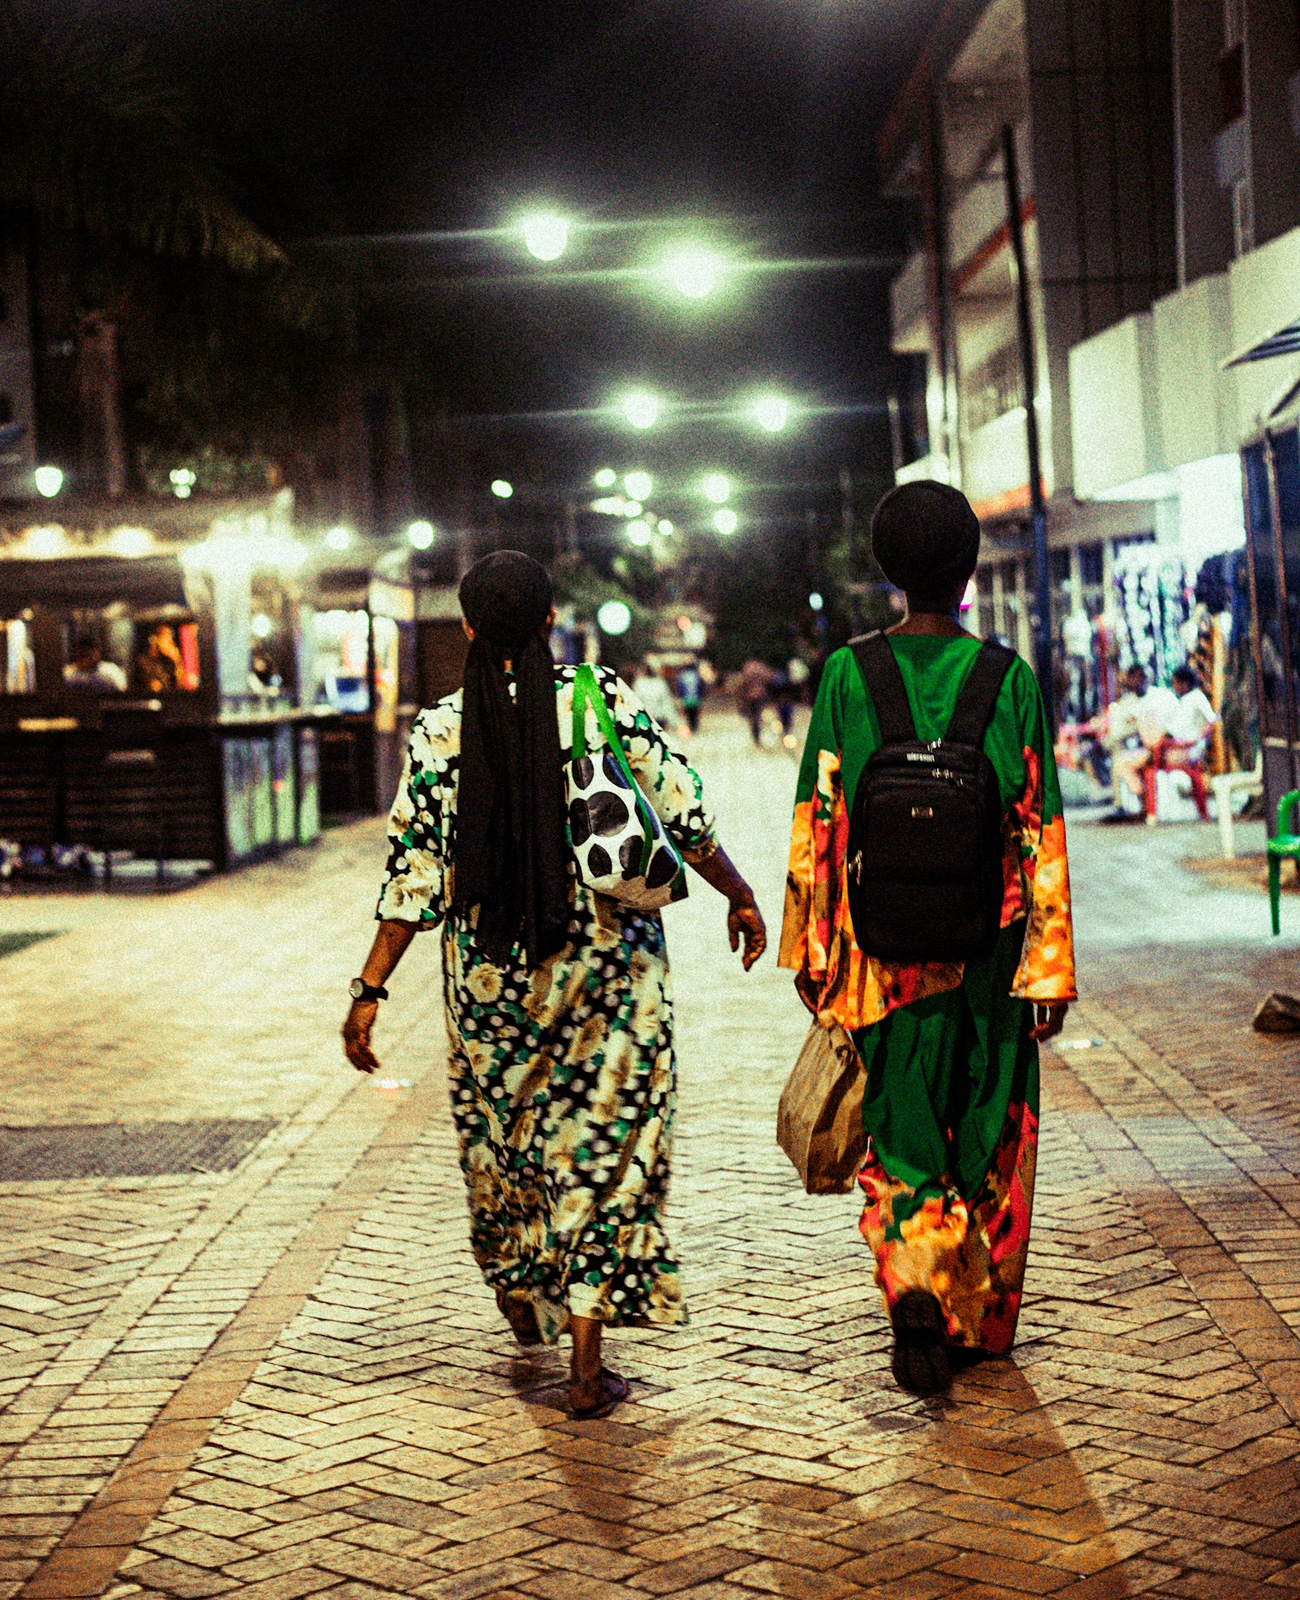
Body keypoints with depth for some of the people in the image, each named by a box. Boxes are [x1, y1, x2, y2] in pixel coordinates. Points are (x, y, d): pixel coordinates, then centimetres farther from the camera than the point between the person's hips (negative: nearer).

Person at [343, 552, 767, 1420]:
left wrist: (370, 991, -1)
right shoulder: (607, 699, -7)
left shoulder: (440, 730, -6)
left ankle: (524, 1302, 43)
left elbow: (414, 875, -7)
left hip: (489, 970, 2)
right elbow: (684, 817, -4)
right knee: (603, 1141, 4)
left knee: (503, 1130, 22)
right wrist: (740, 895, 12)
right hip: (608, 958, -1)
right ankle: (587, 1363, 2)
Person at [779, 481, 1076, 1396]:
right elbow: (1041, 838, -6)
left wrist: (811, 952, 4)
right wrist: (1051, 969, -2)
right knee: (988, 1131, 15)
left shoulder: (848, 676, -4)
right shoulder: (1011, 682, -5)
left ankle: (916, 1287, -14)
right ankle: (980, 1318, 26)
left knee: (899, 1136, 10)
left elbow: (818, 822, -3)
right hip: (987, 949, 0)